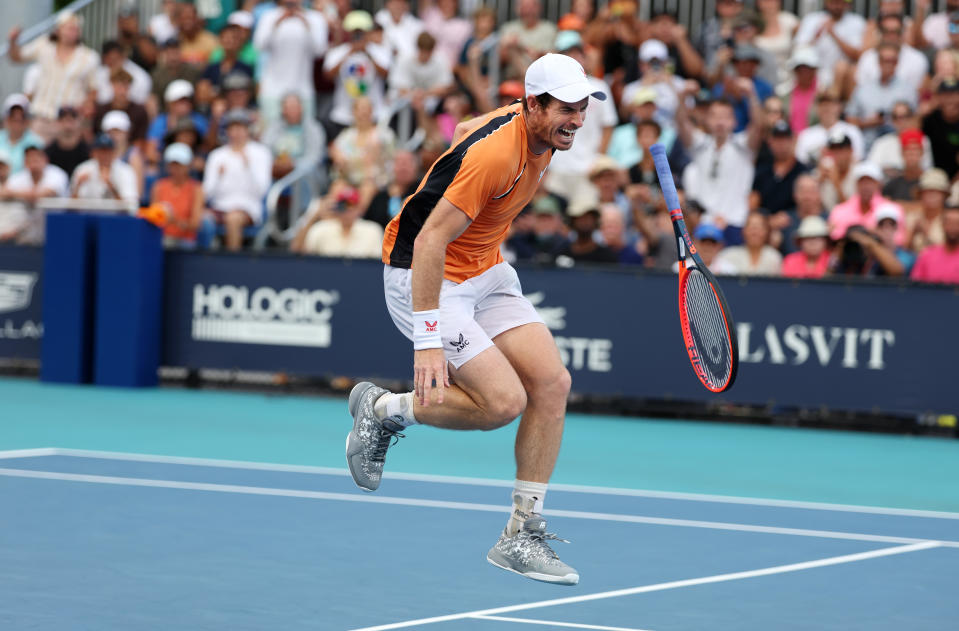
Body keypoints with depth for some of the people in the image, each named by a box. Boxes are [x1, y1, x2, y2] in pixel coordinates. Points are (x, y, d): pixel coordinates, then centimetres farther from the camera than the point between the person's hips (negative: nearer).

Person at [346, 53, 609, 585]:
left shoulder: (536, 133, -2)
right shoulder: (496, 156, -30)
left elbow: (468, 130, 20)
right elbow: (429, 242, -31)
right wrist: (428, 341, -34)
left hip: (485, 272, 9)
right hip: (423, 278, -9)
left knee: (551, 382, -7)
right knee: (504, 401, -19)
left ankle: (521, 534, 1)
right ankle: (383, 409, 6)